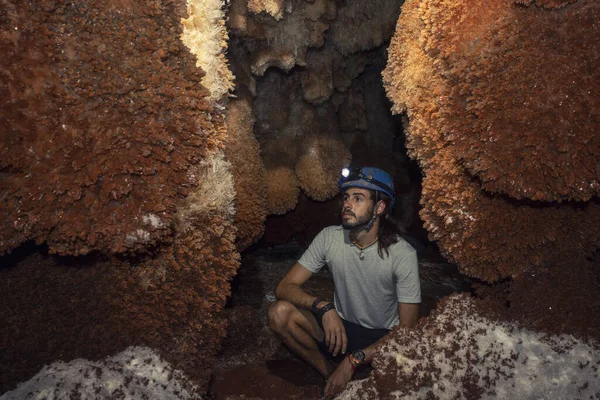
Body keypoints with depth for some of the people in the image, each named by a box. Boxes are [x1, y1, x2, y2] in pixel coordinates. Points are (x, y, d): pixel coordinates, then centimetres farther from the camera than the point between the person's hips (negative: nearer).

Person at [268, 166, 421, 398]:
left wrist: (353, 360, -26)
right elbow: (284, 288, -12)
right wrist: (323, 307, -32)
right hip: (340, 327, 3)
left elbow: (407, 328, -17)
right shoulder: (329, 237, -12)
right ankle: (331, 377, -5)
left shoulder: (403, 254, -19)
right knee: (279, 312, -22)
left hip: (382, 337, -2)